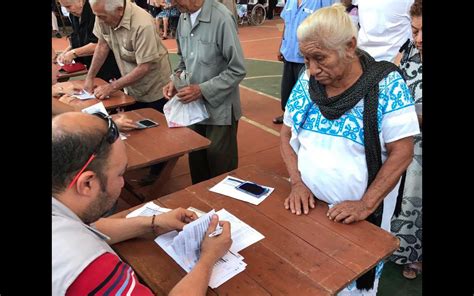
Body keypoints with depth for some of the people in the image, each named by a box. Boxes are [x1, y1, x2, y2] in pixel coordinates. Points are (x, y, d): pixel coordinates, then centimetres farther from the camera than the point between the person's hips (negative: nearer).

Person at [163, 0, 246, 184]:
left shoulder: (221, 18, -19)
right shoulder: (184, 16, 3)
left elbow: (237, 70, -17)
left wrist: (202, 90, -20)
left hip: (219, 109, -6)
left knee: (220, 168, 8)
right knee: (196, 163, 18)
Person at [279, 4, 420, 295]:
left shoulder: (387, 84, -15)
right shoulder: (307, 80, -2)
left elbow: (402, 152, -14)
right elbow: (287, 135, 4)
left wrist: (366, 204, -19)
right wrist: (297, 182, -9)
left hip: (360, 215, -3)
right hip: (308, 205, 4)